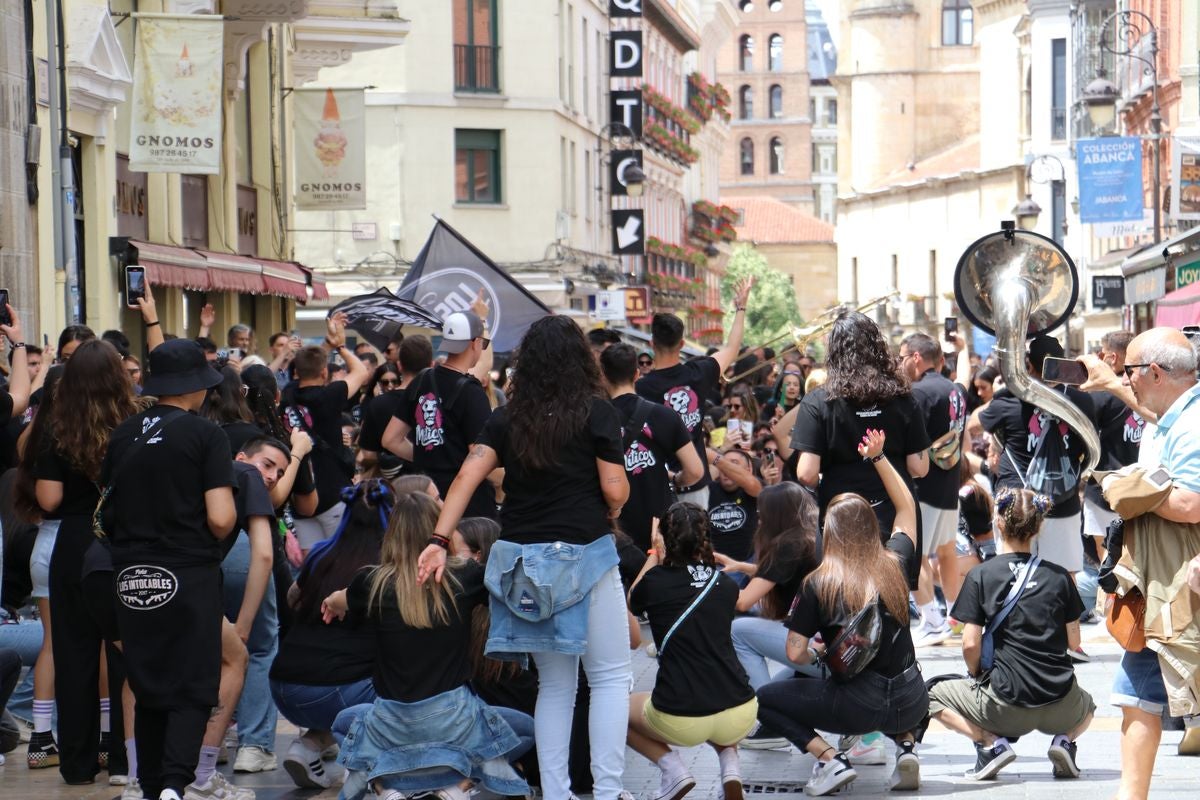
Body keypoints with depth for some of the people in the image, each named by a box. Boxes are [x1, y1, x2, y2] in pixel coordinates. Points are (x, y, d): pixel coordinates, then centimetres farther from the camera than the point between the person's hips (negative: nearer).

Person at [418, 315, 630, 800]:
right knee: (610, 676, 6)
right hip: (583, 555, -4)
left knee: (554, 683, 14)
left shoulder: (507, 419, 7)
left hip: (522, 559, 5)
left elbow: (467, 477, -3)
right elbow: (615, 490, -8)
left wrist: (439, 541, -5)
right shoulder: (595, 412, -5)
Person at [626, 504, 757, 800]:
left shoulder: (656, 582, -1)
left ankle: (672, 767, 6)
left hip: (681, 722, -3)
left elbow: (631, 601, 23)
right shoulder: (726, 584, 8)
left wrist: (654, 556, 34)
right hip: (740, 719, 3)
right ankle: (729, 760, 11)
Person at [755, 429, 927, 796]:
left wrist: (816, 653, 14)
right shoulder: (894, 564, 2)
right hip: (912, 705, 4)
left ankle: (829, 759, -4)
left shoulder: (818, 583, -9)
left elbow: (795, 654, -8)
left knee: (764, 699, 14)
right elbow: (907, 508, 21)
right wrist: (878, 457, 23)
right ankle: (905, 745, 12)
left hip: (859, 706, -4)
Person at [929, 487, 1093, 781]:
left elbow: (970, 645, -6)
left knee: (933, 695, 20)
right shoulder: (1059, 576, 5)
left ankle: (991, 743, -4)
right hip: (1061, 707, 3)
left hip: (1007, 703, -3)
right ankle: (1064, 741, 4)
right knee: (1087, 706, 38)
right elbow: (1074, 642, 8)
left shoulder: (980, 576, -2)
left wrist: (978, 677, 14)